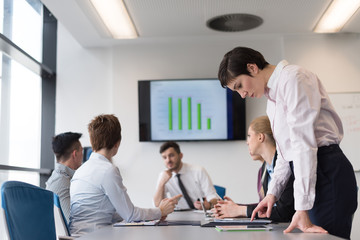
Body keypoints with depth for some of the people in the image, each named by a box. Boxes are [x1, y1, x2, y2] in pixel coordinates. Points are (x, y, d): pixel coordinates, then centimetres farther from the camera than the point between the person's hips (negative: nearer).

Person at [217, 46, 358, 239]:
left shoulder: (293, 78, -10)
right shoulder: (272, 99, 20)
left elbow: (303, 142, -18)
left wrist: (302, 208, -21)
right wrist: (273, 192, 14)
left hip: (327, 171, -9)